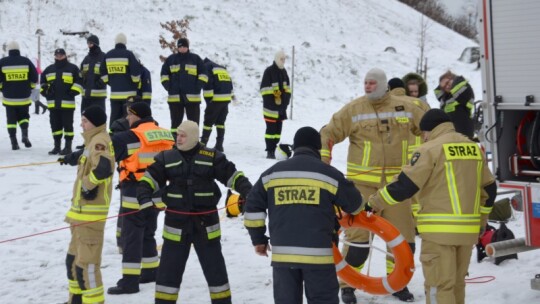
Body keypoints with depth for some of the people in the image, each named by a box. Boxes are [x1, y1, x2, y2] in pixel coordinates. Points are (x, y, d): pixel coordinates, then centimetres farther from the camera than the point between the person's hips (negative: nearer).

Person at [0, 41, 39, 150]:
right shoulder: (26, 61, 0)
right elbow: (34, 77, 1)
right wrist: (30, 88, 14)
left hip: (9, 97, -1)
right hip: (24, 97, 1)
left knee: (11, 120, 8)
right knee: (23, 116, 17)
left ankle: (14, 142, 2)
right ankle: (25, 135, -7)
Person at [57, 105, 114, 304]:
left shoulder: (100, 141, -15)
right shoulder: (93, 141, 16)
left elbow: (103, 167, -33)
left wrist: (89, 183, -20)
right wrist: (70, 158, 51)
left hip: (91, 213, -11)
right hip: (81, 211, 11)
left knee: (87, 263, -11)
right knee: (73, 259, 21)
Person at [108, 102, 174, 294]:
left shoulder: (131, 137, -14)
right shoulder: (165, 135, 7)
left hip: (135, 194, -7)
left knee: (131, 236, -4)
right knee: (148, 233, 21)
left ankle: (130, 281, -5)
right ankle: (150, 272, 32)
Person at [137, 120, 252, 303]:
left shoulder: (211, 157, -2)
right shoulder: (167, 158, 2)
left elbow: (233, 176, -1)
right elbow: (148, 180, 0)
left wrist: (248, 193, -17)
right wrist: (145, 199, -18)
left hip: (205, 223, -1)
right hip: (176, 223, 1)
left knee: (215, 268, 8)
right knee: (169, 269, 4)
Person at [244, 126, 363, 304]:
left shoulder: (272, 173, 9)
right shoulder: (328, 173, 0)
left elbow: (253, 207, 11)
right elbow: (354, 203, 9)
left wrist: (258, 239, 21)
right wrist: (354, 210, 34)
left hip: (282, 253, 3)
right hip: (318, 253, -3)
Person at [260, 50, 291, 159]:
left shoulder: (283, 71, 14)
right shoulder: (269, 71, -10)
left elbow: (287, 88, 22)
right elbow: (264, 89, -13)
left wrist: (286, 99, 10)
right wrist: (270, 101, -16)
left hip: (281, 106, 8)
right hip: (271, 106, -8)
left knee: (278, 128, 9)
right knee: (271, 129, -8)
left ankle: (274, 149, 14)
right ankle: (270, 151, -6)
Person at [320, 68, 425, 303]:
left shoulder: (404, 107, 5)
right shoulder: (353, 109, -2)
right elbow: (329, 133, -1)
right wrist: (322, 158, -13)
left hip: (395, 183, 3)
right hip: (362, 182, -3)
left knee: (403, 236, 6)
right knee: (358, 235, -5)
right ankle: (347, 283, 12)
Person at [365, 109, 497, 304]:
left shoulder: (430, 149, -8)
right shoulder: (475, 149, 13)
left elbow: (405, 185, -10)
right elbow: (488, 189, 18)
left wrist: (374, 204, 0)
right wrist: (480, 221, 27)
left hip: (440, 229, -7)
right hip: (468, 230, 7)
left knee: (438, 285, -3)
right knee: (456, 283, 18)